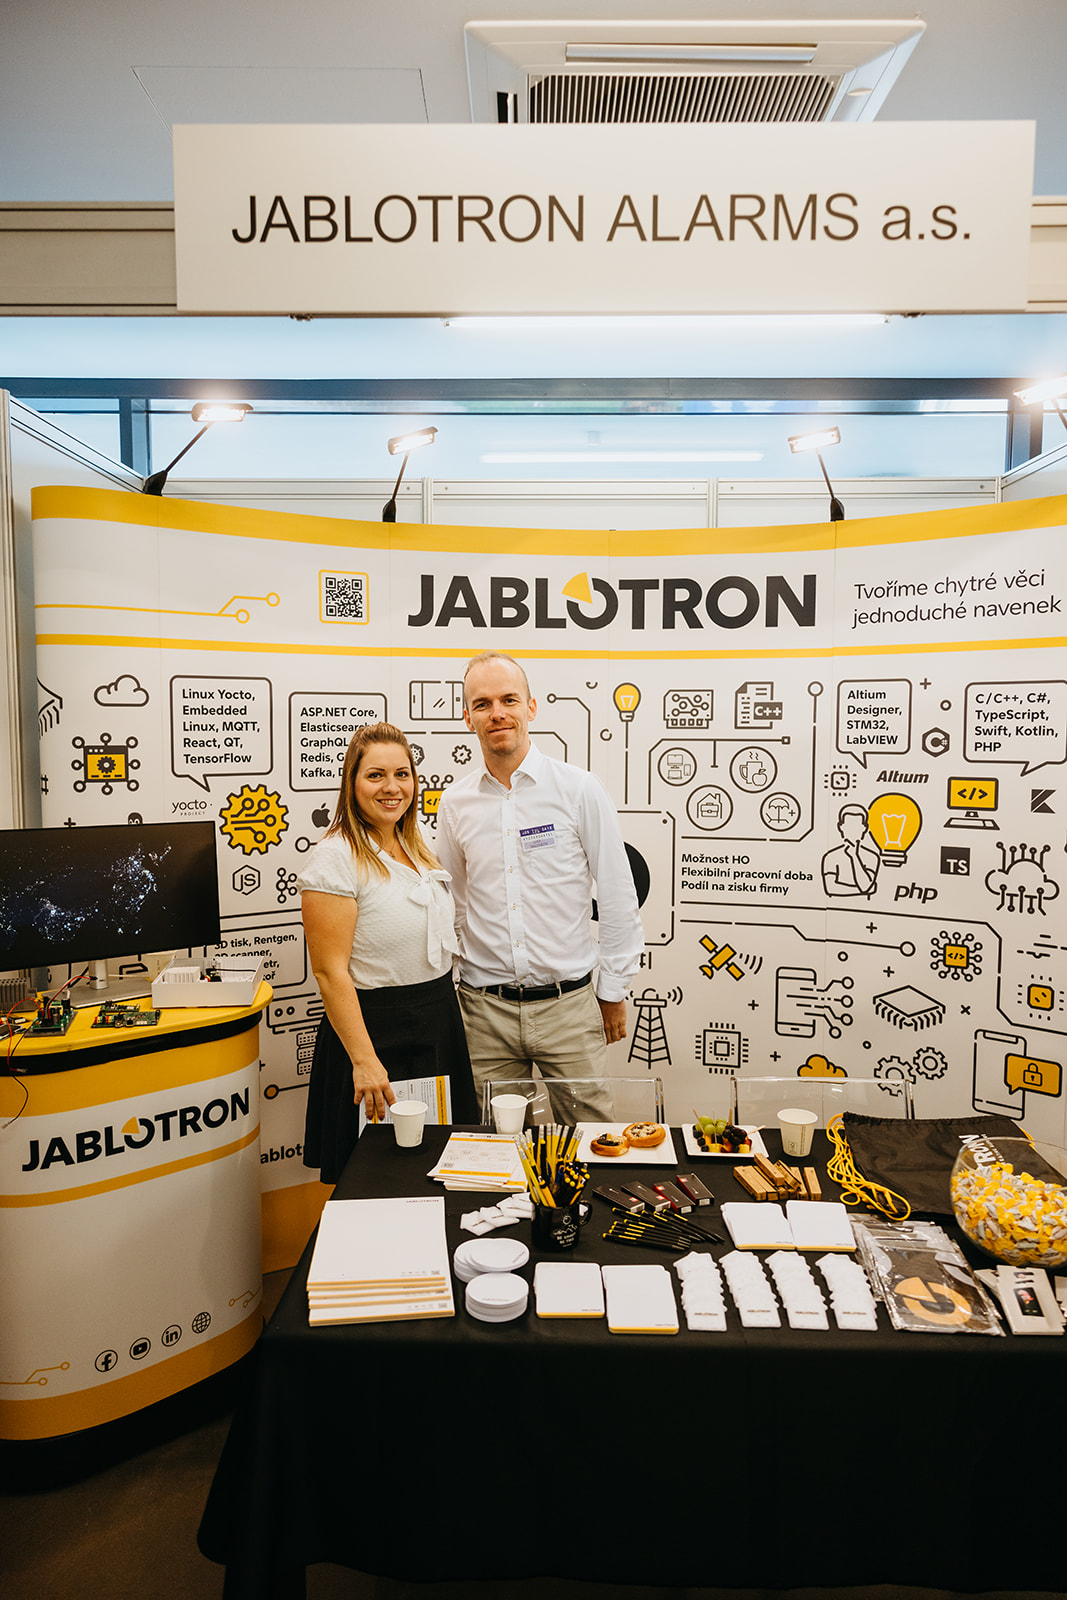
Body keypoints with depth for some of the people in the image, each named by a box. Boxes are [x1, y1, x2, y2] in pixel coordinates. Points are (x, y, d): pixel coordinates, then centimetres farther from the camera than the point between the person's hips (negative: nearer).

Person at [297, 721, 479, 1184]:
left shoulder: (417, 848, 8)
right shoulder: (335, 858, -15)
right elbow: (330, 972, -19)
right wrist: (364, 1060, -22)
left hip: (438, 1024, 7)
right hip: (377, 1030, -7)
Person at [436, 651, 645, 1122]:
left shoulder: (578, 789, -5)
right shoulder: (454, 804, 3)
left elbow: (618, 896, 0)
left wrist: (613, 989, 2)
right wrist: (444, 996, 12)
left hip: (569, 1005, -2)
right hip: (485, 1011, 2)